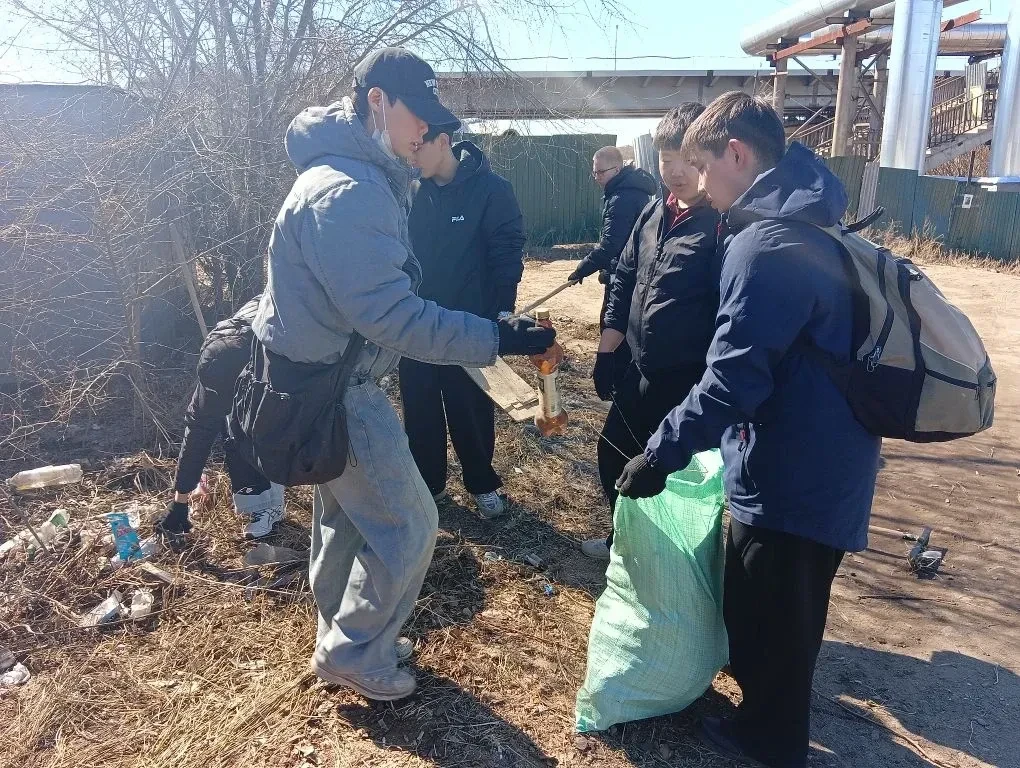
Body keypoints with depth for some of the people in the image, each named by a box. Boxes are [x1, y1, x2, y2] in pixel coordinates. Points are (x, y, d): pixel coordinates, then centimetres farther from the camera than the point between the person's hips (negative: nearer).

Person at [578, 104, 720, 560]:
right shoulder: (653, 214, 7)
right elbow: (623, 282, 14)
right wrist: (606, 353, 12)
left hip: (690, 382, -8)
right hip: (639, 372, 8)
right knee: (614, 455, 20)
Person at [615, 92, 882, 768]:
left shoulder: (766, 244, -25)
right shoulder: (807, 225, 8)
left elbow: (732, 380, -29)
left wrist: (660, 456, -21)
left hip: (789, 476, -10)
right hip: (826, 461, 10)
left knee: (765, 616, 12)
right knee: (791, 607, 27)